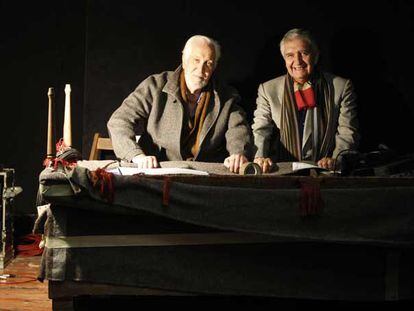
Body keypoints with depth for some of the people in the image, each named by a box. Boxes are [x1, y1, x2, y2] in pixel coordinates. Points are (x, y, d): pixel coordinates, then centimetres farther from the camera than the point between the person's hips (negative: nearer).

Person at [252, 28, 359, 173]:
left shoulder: (341, 87, 9)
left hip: (325, 173, -1)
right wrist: (260, 157, -17)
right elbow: (260, 131, 4)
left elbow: (348, 132, 4)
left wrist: (336, 159, -15)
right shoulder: (268, 90, 12)